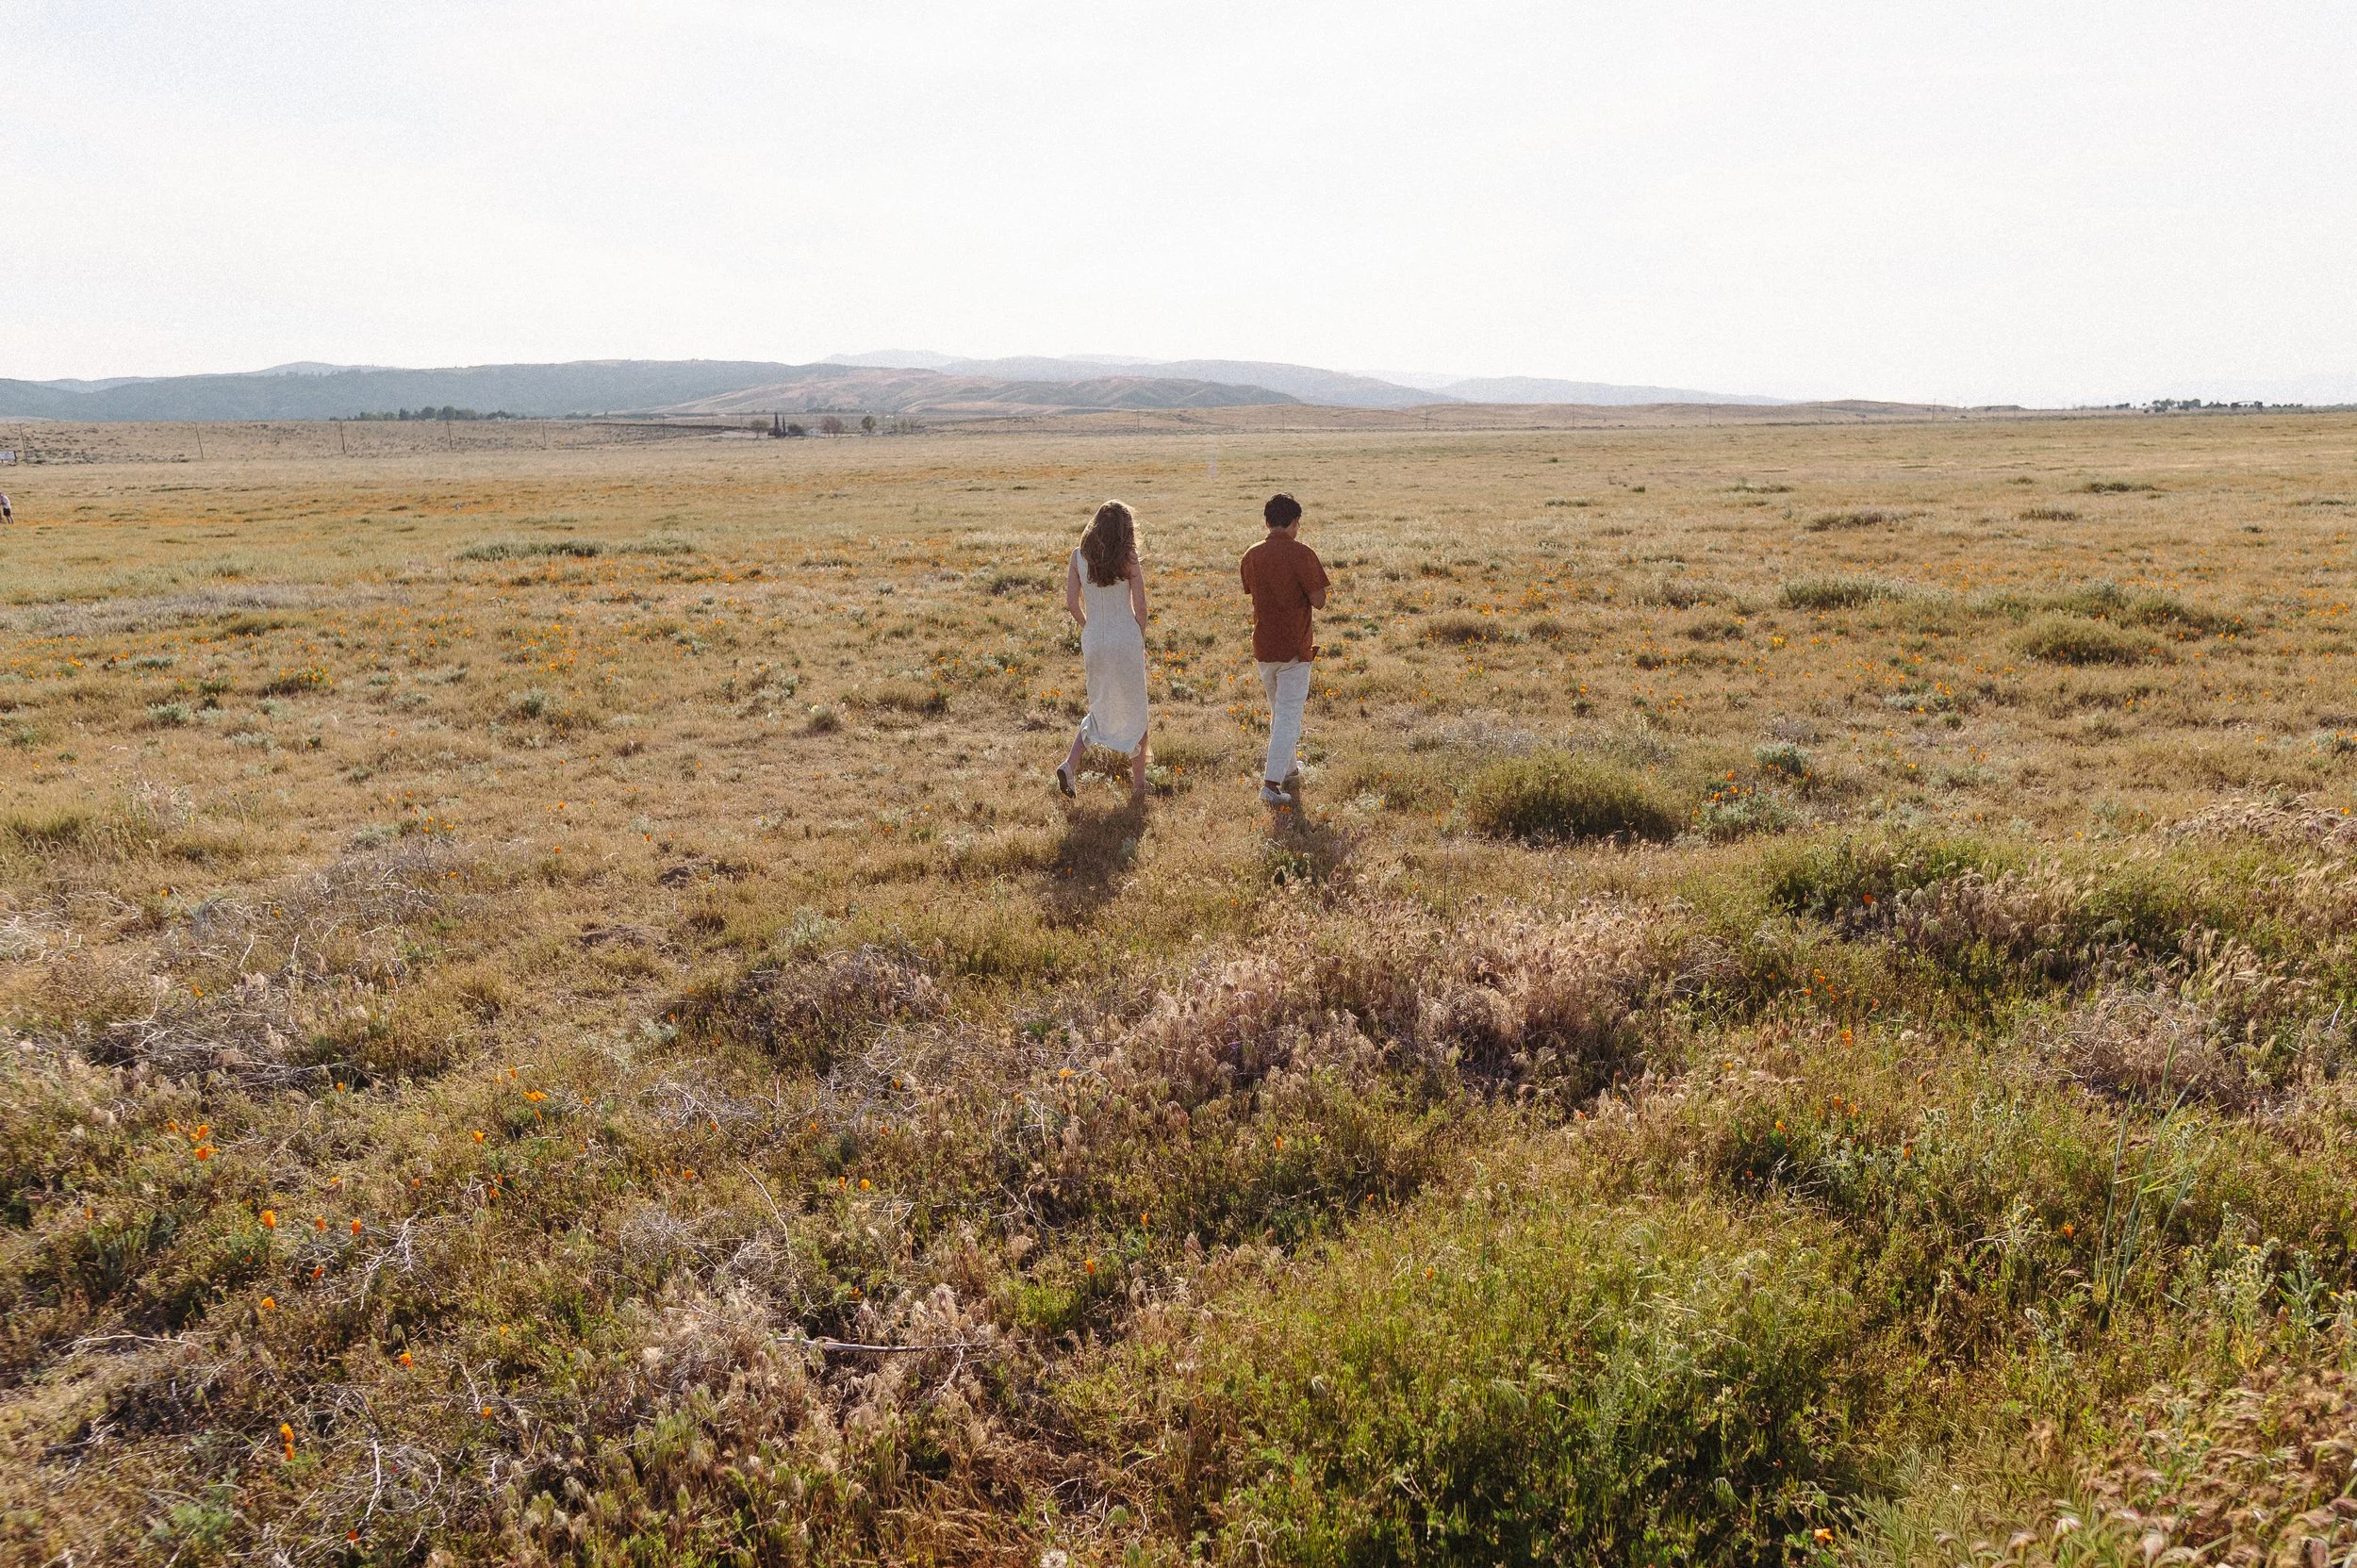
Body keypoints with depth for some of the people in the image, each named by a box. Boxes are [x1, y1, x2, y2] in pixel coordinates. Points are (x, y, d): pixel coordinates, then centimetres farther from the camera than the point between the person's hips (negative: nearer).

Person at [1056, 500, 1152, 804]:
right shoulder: (1128, 558, -7)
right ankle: (1139, 784, 16)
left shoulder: (1078, 557, 1)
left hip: (1093, 640, 3)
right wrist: (1140, 642, 5)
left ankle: (1070, 764, 1)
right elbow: (1140, 606, -8)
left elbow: (1072, 603, 0)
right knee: (1134, 711, 10)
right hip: (1126, 638, -3)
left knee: (1100, 709, 20)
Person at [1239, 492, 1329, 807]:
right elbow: (1318, 601, -14)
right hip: (1294, 649, -6)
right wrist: (1316, 574, 5)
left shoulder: (1251, 556, 2)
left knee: (1278, 710, 24)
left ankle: (1288, 766, 38)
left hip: (1262, 648, 6)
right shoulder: (1301, 554, -15)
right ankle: (1272, 783, -6)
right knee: (1288, 716, -1)